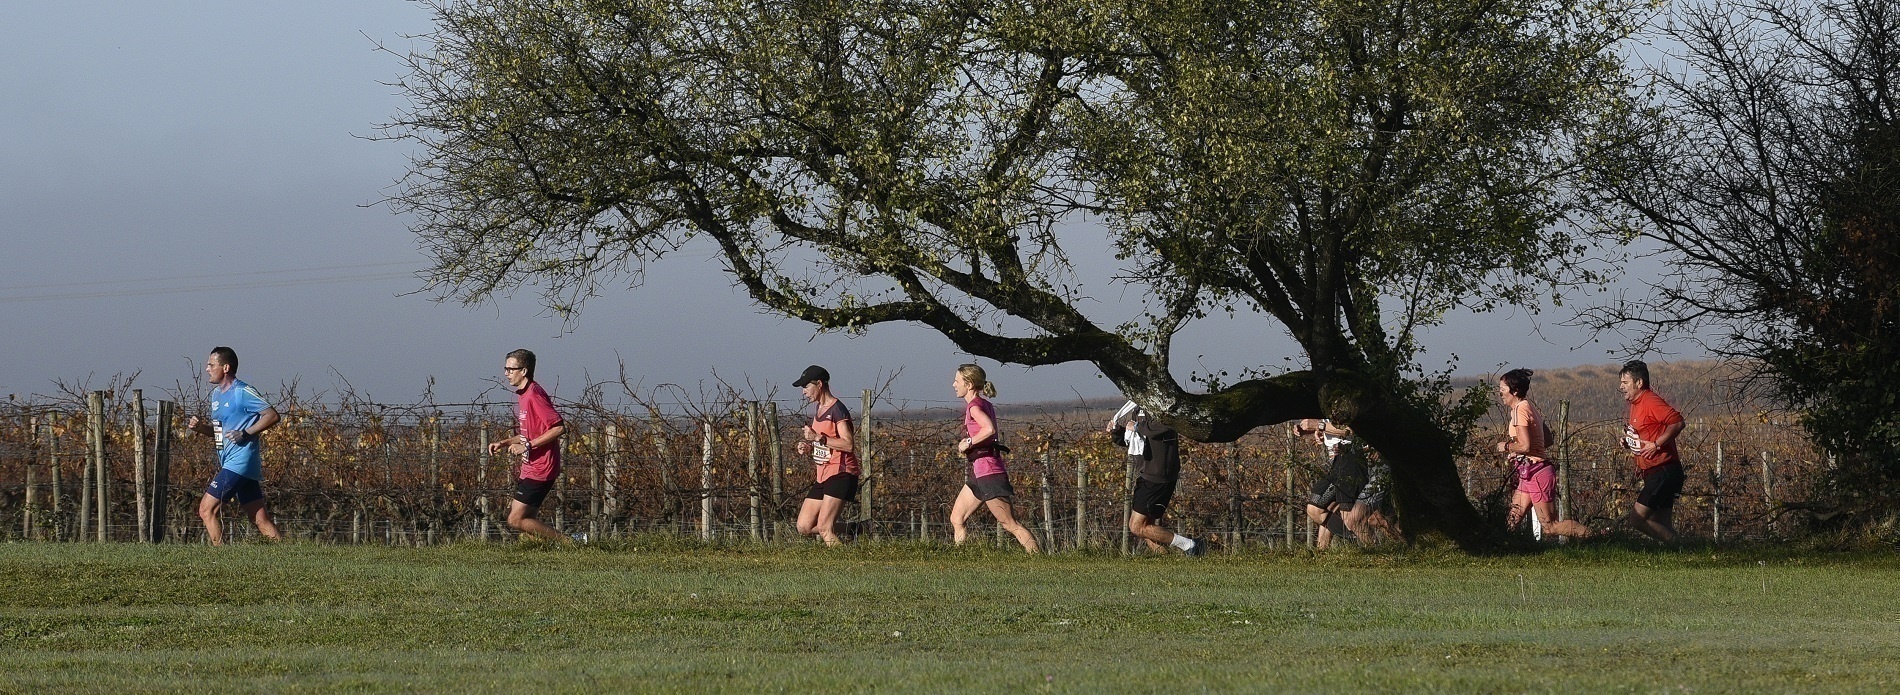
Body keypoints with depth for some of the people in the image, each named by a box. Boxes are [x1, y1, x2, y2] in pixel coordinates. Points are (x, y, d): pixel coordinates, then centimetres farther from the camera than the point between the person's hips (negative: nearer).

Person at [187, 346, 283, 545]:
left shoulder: (242, 392, -10)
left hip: (239, 461, -9)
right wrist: (200, 427, 6)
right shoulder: (217, 393, 18)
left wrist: (246, 434, -19)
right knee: (261, 520, 6)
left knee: (206, 509, -10)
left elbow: (273, 416, -15)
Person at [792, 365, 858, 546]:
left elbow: (848, 444, -21)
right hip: (822, 476, 10)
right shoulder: (818, 410, 18)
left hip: (840, 474, -10)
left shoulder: (837, 409, -11)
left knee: (823, 528, -17)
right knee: (804, 527, 4)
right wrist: (808, 448, 8)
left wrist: (818, 438, -21)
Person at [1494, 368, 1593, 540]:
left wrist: (1506, 446, -4)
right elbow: (1547, 440, 17)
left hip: (1536, 473, -10)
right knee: (1512, 521, 7)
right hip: (1528, 474, 10)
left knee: (1550, 526, -6)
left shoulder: (1520, 410, -15)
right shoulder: (1530, 407, 14)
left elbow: (1525, 446, -23)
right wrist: (1515, 453, 14)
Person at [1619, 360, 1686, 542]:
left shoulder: (1651, 402, -14)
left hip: (1664, 471, -11)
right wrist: (1629, 442, 11)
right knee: (1662, 527, 8)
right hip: (1653, 473, 11)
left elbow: (1677, 422, -24)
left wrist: (1655, 445, -22)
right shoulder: (1635, 404, 17)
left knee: (1637, 519, -15)